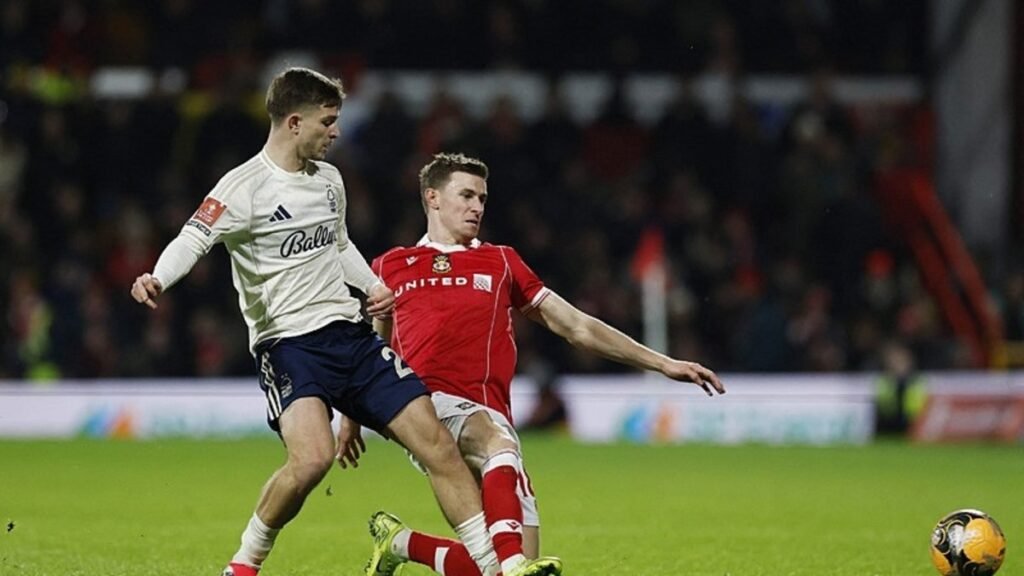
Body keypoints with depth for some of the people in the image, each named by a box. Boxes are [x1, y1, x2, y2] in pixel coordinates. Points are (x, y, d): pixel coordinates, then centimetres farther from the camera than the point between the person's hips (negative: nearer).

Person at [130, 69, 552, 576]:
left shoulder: (329, 180, 13)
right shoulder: (245, 187, -9)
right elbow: (194, 239, -22)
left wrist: (374, 287, 14)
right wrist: (158, 279, -42)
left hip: (351, 335, 7)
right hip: (288, 342, -7)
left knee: (437, 443, -2)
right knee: (313, 459, -30)